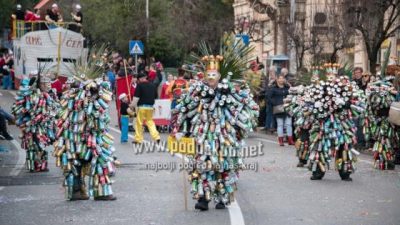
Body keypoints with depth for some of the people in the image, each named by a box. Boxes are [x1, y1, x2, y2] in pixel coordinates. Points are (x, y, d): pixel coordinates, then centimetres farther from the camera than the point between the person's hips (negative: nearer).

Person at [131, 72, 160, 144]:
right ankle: (156, 136, -1)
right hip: (150, 107, 6)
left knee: (139, 123, 4)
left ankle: (138, 139, 7)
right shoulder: (152, 85, 11)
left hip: (142, 106, -6)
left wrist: (133, 105, -7)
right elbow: (155, 96, 17)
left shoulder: (140, 85, -8)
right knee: (150, 122, 13)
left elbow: (136, 97, -13)